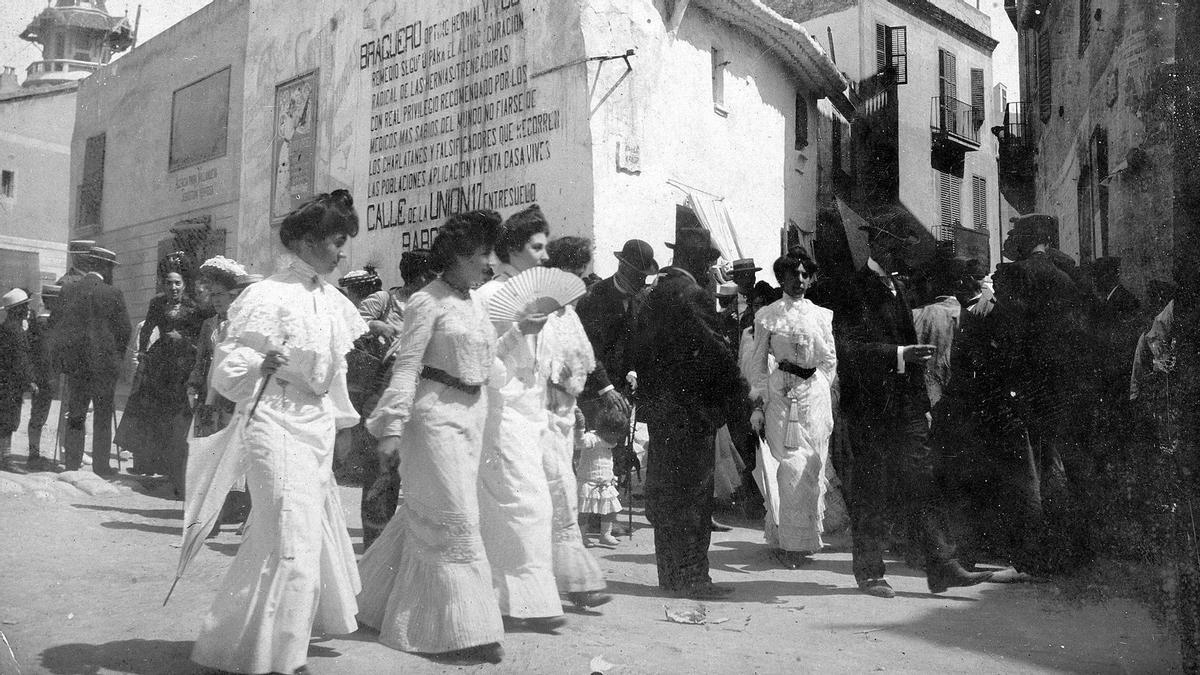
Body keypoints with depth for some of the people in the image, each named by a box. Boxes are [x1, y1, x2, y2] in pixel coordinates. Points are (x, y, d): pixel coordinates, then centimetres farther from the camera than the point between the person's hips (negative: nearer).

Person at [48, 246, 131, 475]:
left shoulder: (68, 290, 2)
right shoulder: (113, 295, -9)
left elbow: (54, 323, 6)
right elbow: (124, 331, -7)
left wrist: (60, 357, 14)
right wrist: (116, 356, 8)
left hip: (74, 362, 4)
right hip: (104, 363, -3)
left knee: (75, 415, 11)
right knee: (103, 415, 4)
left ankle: (72, 464, 13)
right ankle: (101, 465, 6)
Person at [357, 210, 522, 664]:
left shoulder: (476, 302, 14)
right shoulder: (427, 302, -10)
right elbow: (406, 368, -13)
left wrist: (521, 333, 9)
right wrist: (391, 430, -17)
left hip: (472, 414, 8)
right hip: (435, 412, -8)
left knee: (428, 515, 15)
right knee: (454, 520, -6)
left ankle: (378, 601, 33)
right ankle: (462, 630, 2)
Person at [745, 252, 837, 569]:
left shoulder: (821, 315, 9)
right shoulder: (767, 316, 3)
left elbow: (830, 360, 14)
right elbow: (758, 362, 4)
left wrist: (820, 389, 8)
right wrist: (759, 403, 0)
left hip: (815, 394, 2)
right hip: (780, 393, -2)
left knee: (813, 466, 2)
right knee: (791, 466, -8)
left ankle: (806, 536, 15)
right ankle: (789, 542, 0)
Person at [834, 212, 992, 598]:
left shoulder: (899, 287, 17)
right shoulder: (854, 288, -8)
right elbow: (850, 346, -17)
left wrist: (921, 401, 16)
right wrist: (899, 355, -28)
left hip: (906, 405, 7)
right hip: (869, 407, -7)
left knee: (920, 486, 5)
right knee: (871, 493, 2)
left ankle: (941, 567, 8)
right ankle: (869, 572, 14)